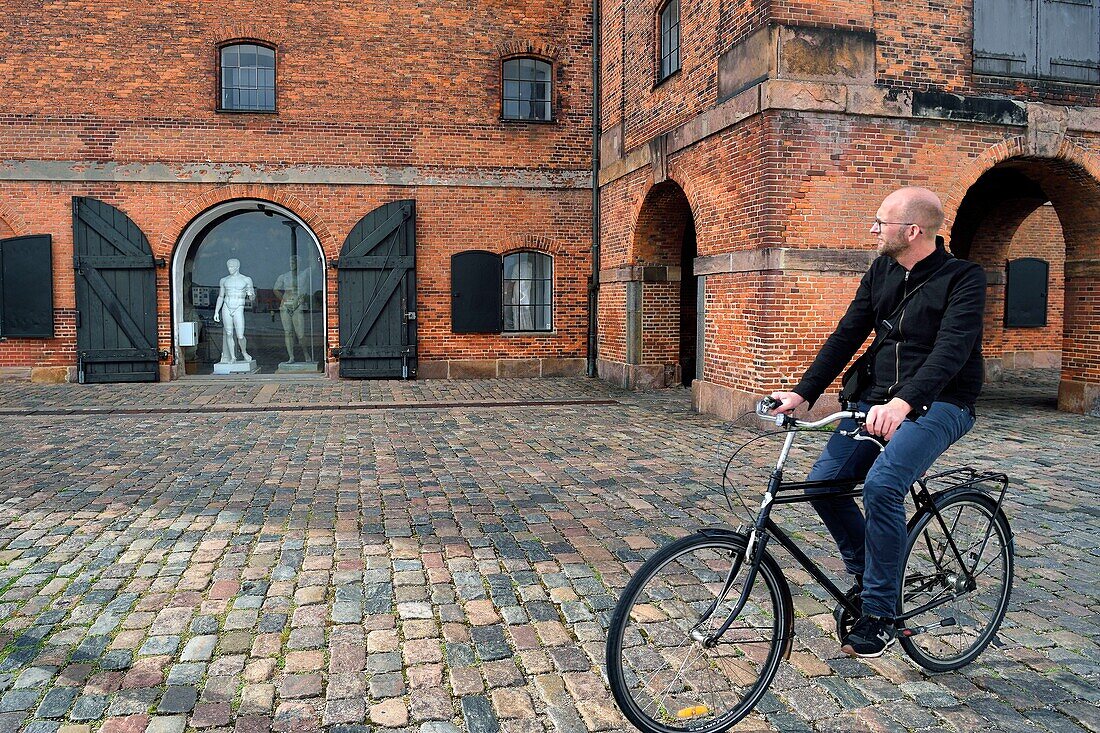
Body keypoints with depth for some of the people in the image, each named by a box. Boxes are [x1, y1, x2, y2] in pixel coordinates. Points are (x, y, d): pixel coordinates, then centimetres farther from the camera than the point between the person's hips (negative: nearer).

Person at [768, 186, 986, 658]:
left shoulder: (963, 278, -10)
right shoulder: (880, 272, 8)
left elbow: (951, 349, -24)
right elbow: (847, 335, 4)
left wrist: (904, 402, -40)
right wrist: (803, 393, -7)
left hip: (940, 403, -6)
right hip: (879, 400, 6)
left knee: (881, 485, -29)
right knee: (823, 482, -10)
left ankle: (879, 614, -13)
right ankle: (865, 570, 16)